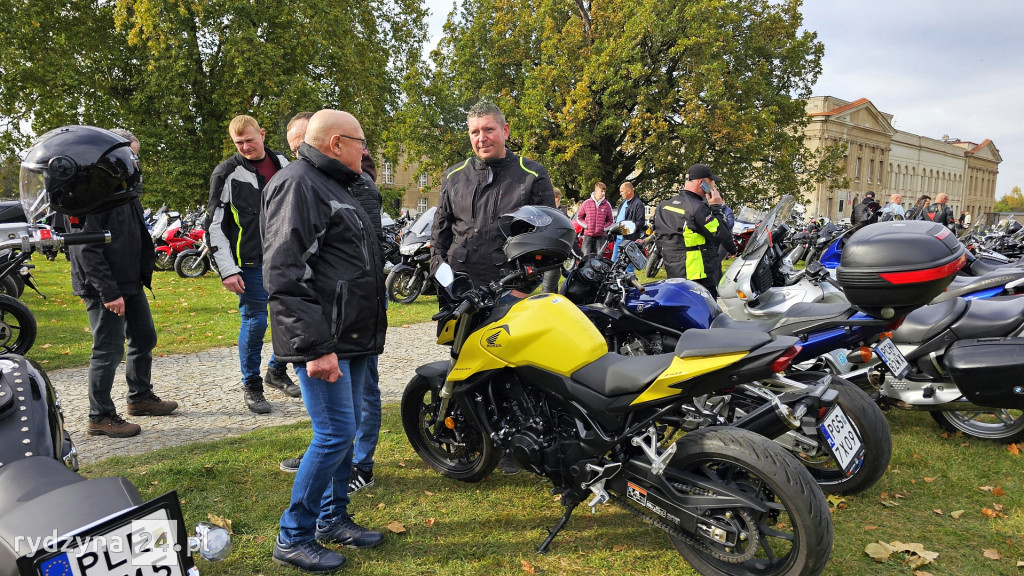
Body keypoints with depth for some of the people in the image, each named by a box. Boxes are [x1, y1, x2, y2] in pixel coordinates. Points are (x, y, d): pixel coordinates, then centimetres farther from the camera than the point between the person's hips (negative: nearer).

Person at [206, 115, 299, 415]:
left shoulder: (282, 163, 10)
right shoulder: (227, 173, -5)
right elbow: (215, 226, -6)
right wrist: (228, 270, -13)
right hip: (252, 263, -5)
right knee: (255, 321, -2)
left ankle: (277, 371, 30)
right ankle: (251, 386, 15)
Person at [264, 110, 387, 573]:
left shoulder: (335, 186, 21)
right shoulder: (297, 183, -12)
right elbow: (283, 274, -21)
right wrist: (315, 345, -25)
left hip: (351, 338, 10)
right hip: (324, 340, -10)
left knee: (344, 431, 14)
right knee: (334, 434, -8)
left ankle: (333, 519, 28)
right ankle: (293, 537, 8)